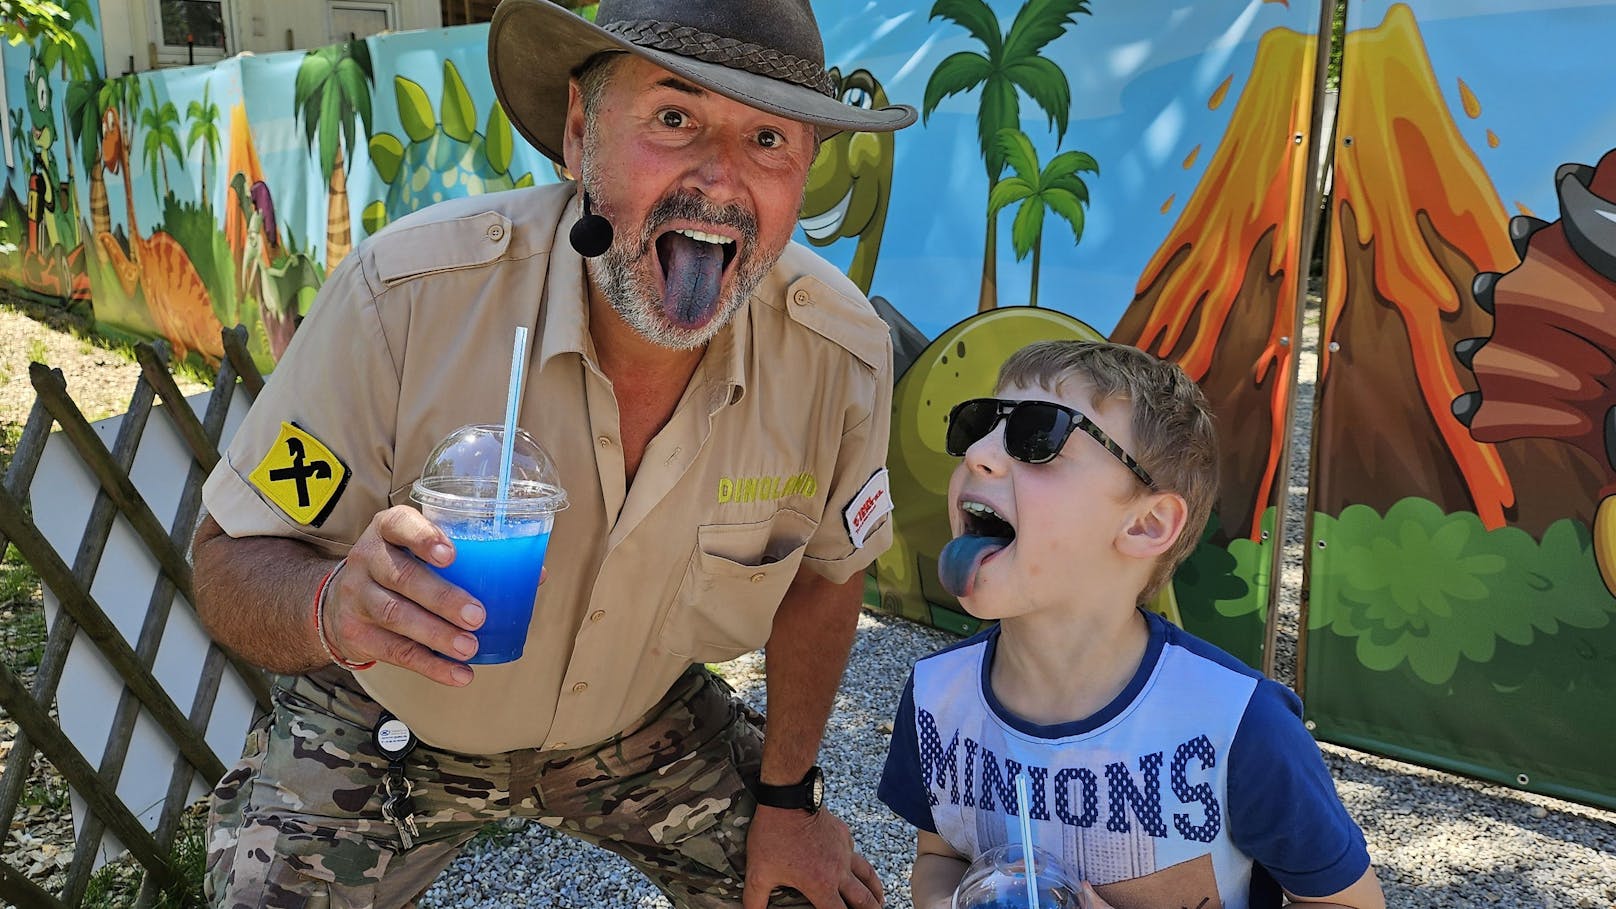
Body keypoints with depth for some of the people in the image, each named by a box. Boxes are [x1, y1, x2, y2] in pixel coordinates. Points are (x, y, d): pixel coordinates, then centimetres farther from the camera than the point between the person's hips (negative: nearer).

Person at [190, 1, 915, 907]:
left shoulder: (845, 352, -24)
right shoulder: (408, 294, -32)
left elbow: (823, 569, -6)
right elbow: (232, 562, -24)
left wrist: (788, 797, 3)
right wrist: (337, 607, -47)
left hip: (643, 723, 2)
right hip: (386, 730, -1)